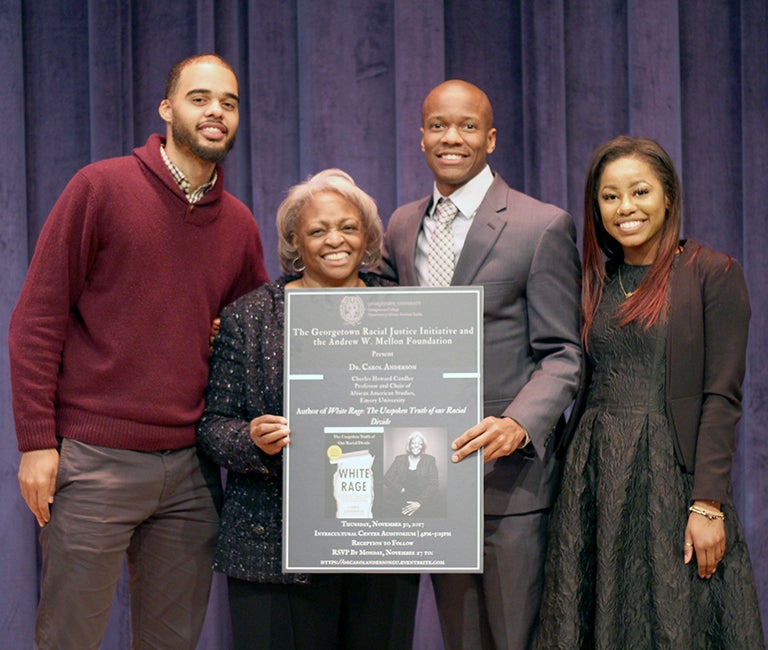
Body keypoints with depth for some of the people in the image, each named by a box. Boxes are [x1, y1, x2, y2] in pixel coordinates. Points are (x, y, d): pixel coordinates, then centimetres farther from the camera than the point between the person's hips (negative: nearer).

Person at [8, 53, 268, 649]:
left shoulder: (240, 224, 11)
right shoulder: (102, 187, -3)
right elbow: (38, 316, -5)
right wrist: (37, 441, -10)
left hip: (190, 469, 5)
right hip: (94, 463, -4)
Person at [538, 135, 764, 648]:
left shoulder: (713, 273, -3)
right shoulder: (592, 282, 12)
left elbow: (722, 397, -9)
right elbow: (583, 388, 12)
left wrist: (708, 504, -15)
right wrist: (572, 484, 5)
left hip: (674, 472, -4)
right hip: (596, 480, 5)